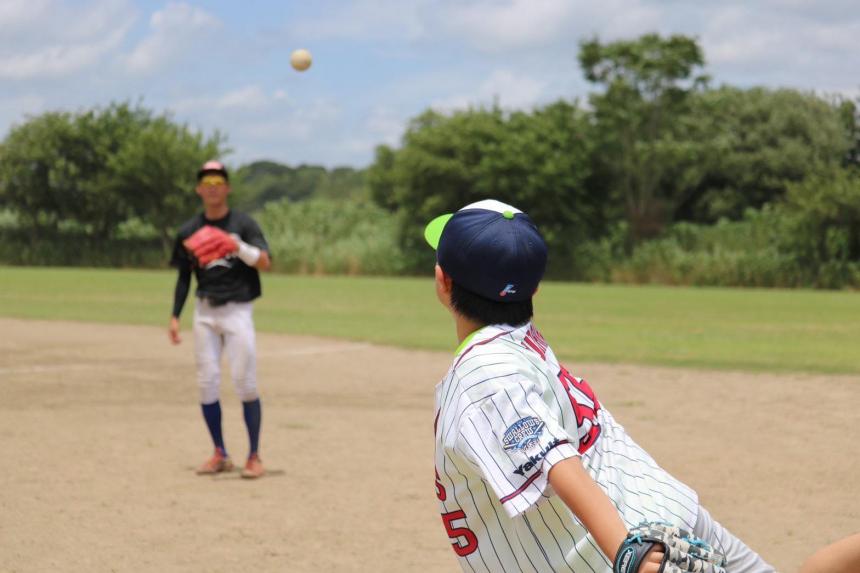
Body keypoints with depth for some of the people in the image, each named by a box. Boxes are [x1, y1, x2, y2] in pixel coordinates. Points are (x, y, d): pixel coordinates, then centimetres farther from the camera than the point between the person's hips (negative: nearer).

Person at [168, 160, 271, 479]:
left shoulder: (243, 224, -2)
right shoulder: (188, 231, 9)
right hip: (205, 312, 4)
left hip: (237, 310, -4)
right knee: (207, 382, 2)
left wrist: (239, 246, -29)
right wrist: (175, 316, 8)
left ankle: (254, 457, 1)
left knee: (245, 382, -7)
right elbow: (184, 277, 15)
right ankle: (220, 455, 13)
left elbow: (265, 263, -14)